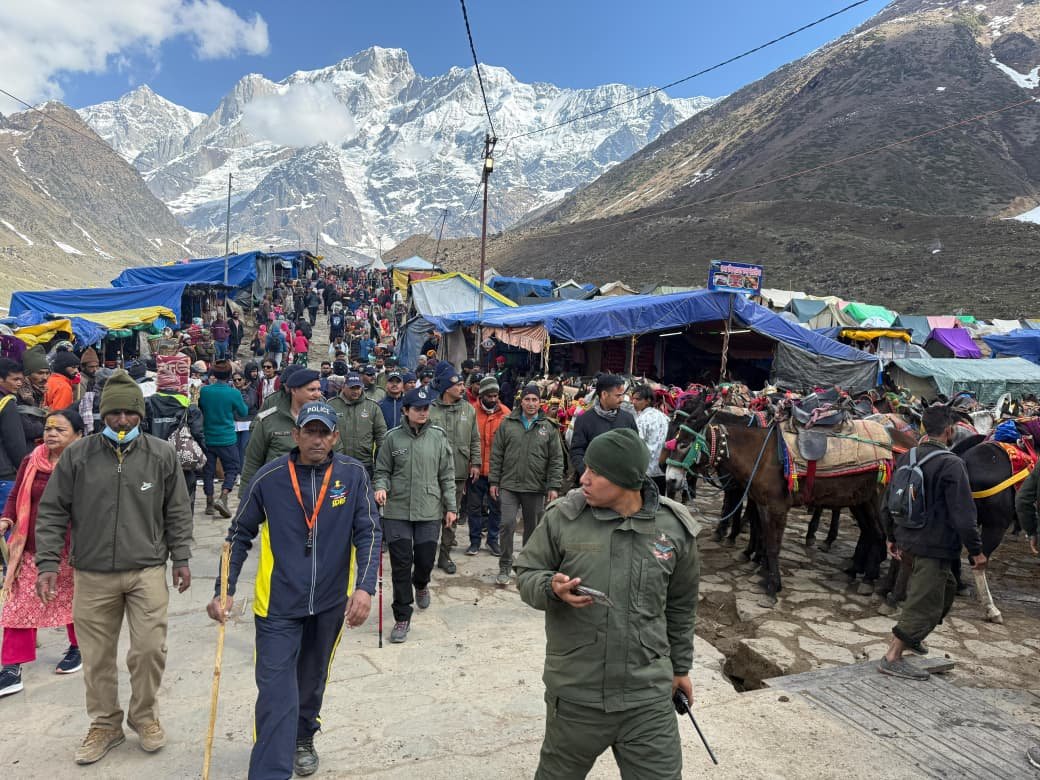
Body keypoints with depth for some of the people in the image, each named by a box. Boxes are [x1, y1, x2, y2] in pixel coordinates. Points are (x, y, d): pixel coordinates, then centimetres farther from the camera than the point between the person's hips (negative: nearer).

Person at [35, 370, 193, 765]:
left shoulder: (162, 454, -2)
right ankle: (105, 724, 32)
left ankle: (144, 715, 26)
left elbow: (177, 512, 5)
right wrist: (47, 563, -2)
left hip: (147, 572, -1)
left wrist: (180, 559, 5)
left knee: (150, 649, 0)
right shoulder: (77, 455, -2)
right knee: (97, 656, 11)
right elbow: (52, 512, 4)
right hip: (92, 574, 1)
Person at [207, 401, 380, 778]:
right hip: (278, 603, -2)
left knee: (312, 681, 23)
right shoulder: (269, 477, -10)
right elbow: (240, 535, 0)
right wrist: (224, 591, -4)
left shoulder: (353, 474, -9)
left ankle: (303, 739, 49)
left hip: (330, 603, 2)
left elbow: (368, 533, -9)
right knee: (276, 694, -7)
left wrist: (365, 587, -20)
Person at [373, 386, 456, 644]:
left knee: (425, 560, 9)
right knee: (401, 564, 1)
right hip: (397, 511, -1)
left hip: (430, 511, 1)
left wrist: (450, 507, 4)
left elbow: (447, 476, 5)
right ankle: (402, 618, 15)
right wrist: (380, 487, -14)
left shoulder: (438, 438, 0)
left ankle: (421, 585, 46)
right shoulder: (393, 438, -2)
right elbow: (382, 471, 6)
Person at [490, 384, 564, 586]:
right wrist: (493, 481, 1)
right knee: (507, 524, -7)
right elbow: (496, 454, 5)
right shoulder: (508, 424, 3)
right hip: (509, 486, 0)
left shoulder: (549, 427, 2)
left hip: (536, 488, 1)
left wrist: (554, 486, -5)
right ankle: (505, 567, 8)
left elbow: (556, 460, 1)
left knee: (532, 528, 11)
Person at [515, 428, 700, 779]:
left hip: (649, 697, 0)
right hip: (573, 692, 0)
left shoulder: (675, 528, -5)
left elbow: (680, 606, 9)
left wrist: (680, 667, 17)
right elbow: (526, 573, 1)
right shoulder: (562, 517, -11)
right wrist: (551, 587, -22)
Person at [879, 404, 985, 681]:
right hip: (935, 544, -8)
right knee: (924, 602, 1)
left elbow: (887, 503, 11)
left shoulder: (905, 458, 5)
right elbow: (963, 514, -18)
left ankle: (911, 637, 35)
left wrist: (892, 537, 21)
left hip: (909, 538, 8)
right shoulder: (951, 464, -18)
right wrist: (976, 551, -7)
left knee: (946, 587, 27)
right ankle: (893, 658, 5)